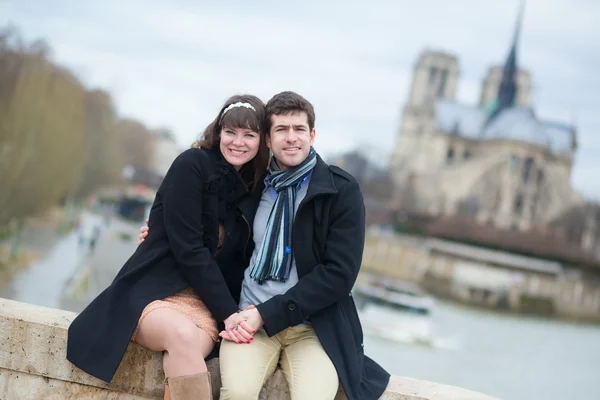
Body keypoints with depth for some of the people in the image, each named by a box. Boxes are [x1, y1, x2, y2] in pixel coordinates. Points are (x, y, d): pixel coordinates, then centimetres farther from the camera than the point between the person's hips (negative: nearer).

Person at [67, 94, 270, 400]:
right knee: (182, 334, -38)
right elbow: (188, 249, -14)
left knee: (189, 346, -33)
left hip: (205, 304, 4)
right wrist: (228, 312, -15)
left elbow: (236, 259, 10)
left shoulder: (253, 187, 10)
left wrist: (241, 313, -9)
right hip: (152, 293, -3)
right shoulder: (192, 165, -7)